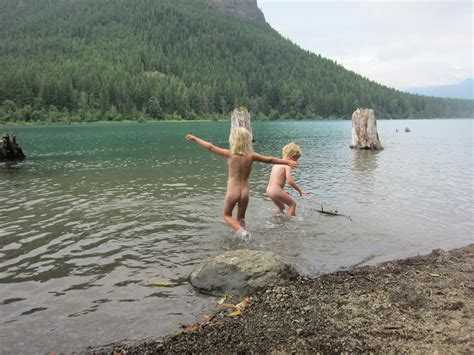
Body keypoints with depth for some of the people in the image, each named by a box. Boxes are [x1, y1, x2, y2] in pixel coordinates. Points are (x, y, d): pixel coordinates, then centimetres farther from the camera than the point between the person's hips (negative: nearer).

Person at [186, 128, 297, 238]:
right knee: (241, 218, 22)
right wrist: (287, 162, 15)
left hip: (232, 192, -3)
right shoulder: (251, 156, -4)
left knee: (227, 215, 17)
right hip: (244, 192, 3)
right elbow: (270, 160, 3)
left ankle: (242, 232, -6)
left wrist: (194, 138, 7)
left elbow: (211, 147, -5)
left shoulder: (230, 154, -11)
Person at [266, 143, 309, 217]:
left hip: (269, 191, 9)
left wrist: (282, 191, 27)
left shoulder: (277, 163, 18)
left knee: (281, 207, 27)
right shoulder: (287, 165, -9)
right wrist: (300, 191, -8)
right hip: (276, 191, -9)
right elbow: (290, 181, -19)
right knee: (292, 204, 6)